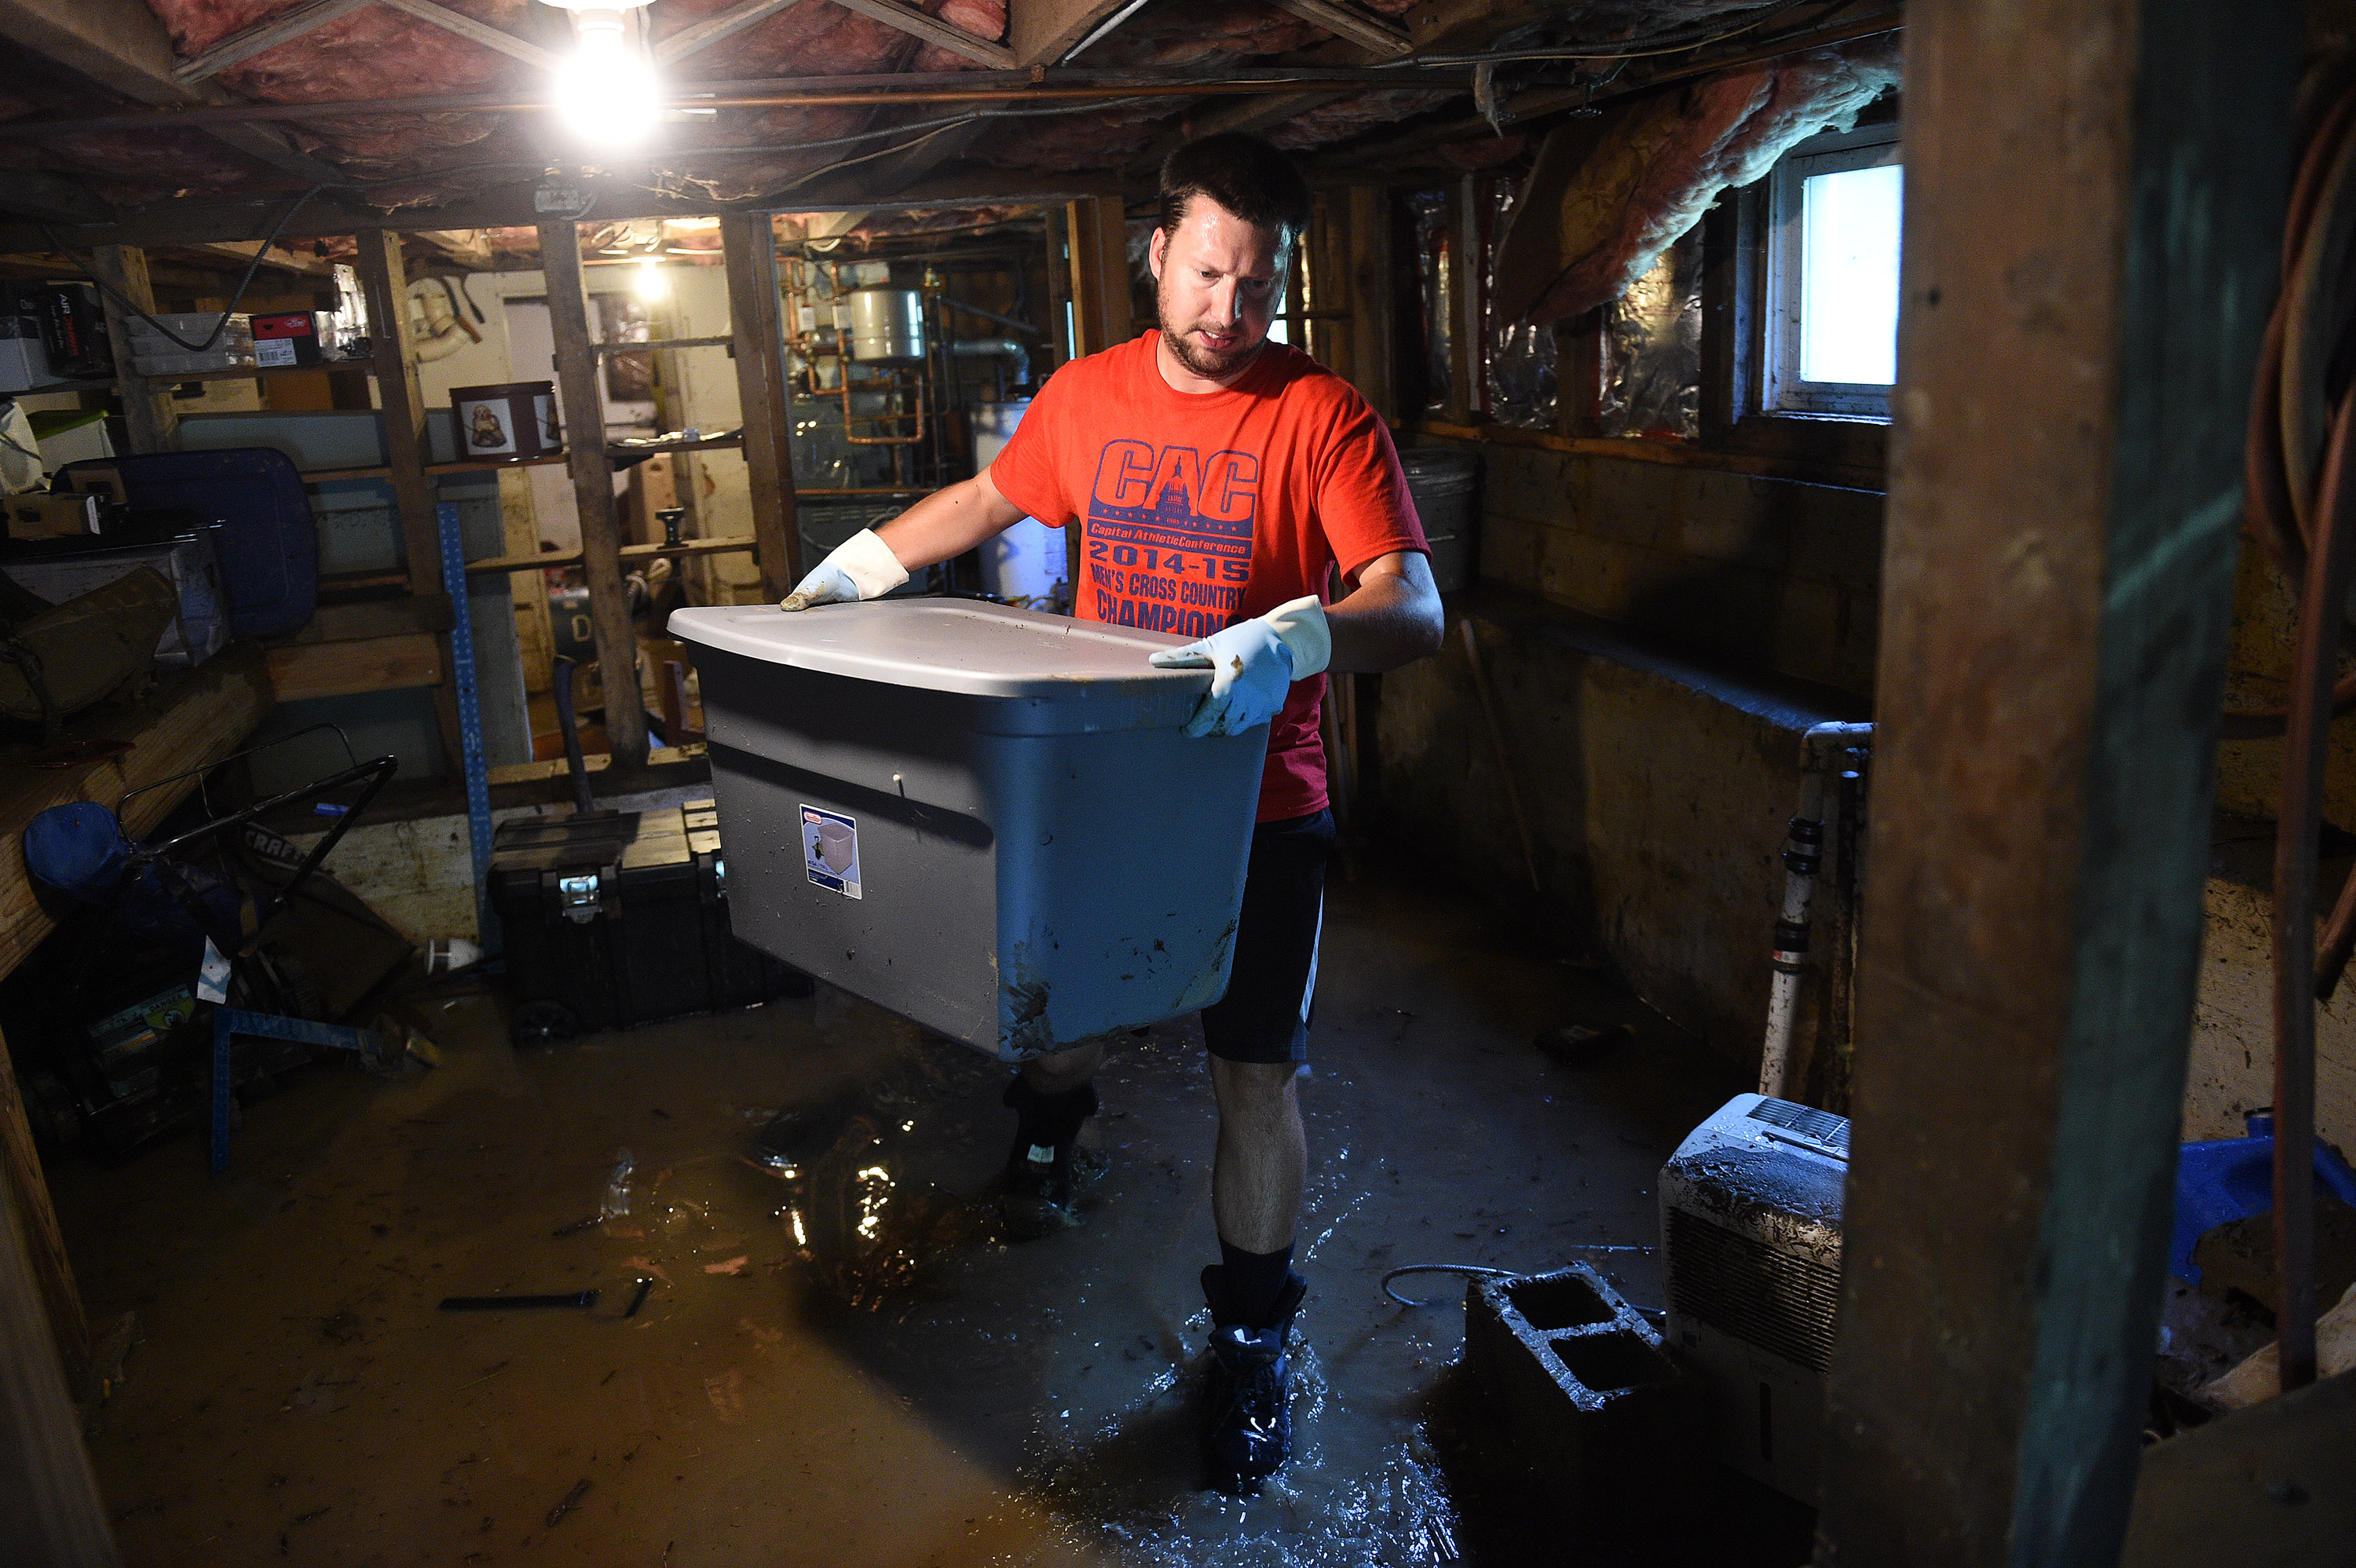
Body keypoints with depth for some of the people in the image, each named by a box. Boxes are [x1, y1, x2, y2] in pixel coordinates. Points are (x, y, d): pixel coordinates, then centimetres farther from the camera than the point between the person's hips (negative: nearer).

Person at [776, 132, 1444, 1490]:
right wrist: (857, 566, 12)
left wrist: (1295, 636, -43)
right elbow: (988, 500, 20)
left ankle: (1253, 1333, 23)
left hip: (1257, 805, -4)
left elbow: (1415, 611, -24)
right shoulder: (1086, 396, 1)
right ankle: (1048, 1134, 58)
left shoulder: (1324, 415, -13)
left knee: (1258, 1068, 1)